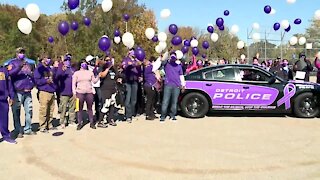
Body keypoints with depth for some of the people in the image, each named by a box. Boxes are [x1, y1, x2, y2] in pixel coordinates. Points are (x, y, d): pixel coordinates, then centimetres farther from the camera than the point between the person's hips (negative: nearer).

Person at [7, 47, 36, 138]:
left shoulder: (28, 64, 19)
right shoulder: (13, 63, 2)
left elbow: (32, 76, 27)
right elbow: (10, 73, -17)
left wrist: (32, 85, 10)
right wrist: (19, 67, -30)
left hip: (28, 92, 5)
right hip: (18, 92, -5)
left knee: (29, 111, 8)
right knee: (16, 112, -2)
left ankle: (28, 129, 18)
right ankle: (18, 131, 6)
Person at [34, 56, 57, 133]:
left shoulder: (50, 69, 19)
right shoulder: (39, 68, -1)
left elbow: (55, 78, 23)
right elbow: (37, 80, -9)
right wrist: (46, 81, -16)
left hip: (51, 92, 7)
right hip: (44, 92, -6)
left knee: (51, 110, 9)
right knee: (43, 110, -8)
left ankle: (49, 125, 19)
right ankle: (42, 127, -1)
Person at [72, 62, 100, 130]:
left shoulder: (90, 72, 10)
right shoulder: (76, 73, 4)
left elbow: (94, 81, 12)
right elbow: (73, 83, 2)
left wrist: (98, 77, -5)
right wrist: (74, 92, -6)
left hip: (89, 92, 2)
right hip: (80, 92, -2)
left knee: (90, 108, 7)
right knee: (80, 108, 2)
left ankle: (91, 123, 14)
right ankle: (80, 123, 11)